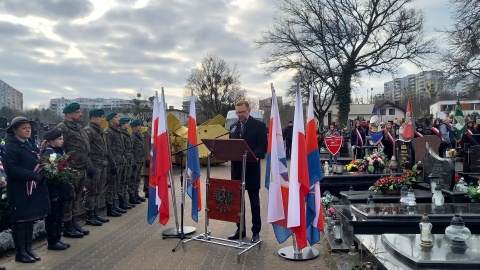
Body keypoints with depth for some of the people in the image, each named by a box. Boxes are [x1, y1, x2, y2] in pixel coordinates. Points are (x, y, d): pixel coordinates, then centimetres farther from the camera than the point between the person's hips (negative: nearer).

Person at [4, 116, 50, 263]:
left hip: (34, 188, 8)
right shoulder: (10, 146, -12)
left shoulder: (30, 143, 13)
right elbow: (11, 169, -20)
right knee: (20, 221, 3)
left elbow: (37, 161, 21)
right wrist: (34, 175, -23)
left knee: (30, 219, 13)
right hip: (19, 190, -7)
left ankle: (28, 248, 24)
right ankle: (20, 252, 13)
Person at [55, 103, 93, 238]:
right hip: (71, 171, -9)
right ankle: (68, 227, 7)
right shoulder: (62, 128, -10)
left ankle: (74, 223, 24)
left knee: (77, 198, 14)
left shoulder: (79, 129, 19)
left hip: (82, 170, 9)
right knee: (69, 198, -1)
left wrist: (89, 166, 19)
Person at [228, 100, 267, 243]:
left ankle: (256, 231, 15)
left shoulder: (259, 125, -3)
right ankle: (240, 229, 24)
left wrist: (255, 155, -29)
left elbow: (263, 145, -11)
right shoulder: (233, 126, 13)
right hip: (236, 168, 5)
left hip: (251, 168, -5)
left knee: (254, 202, 5)